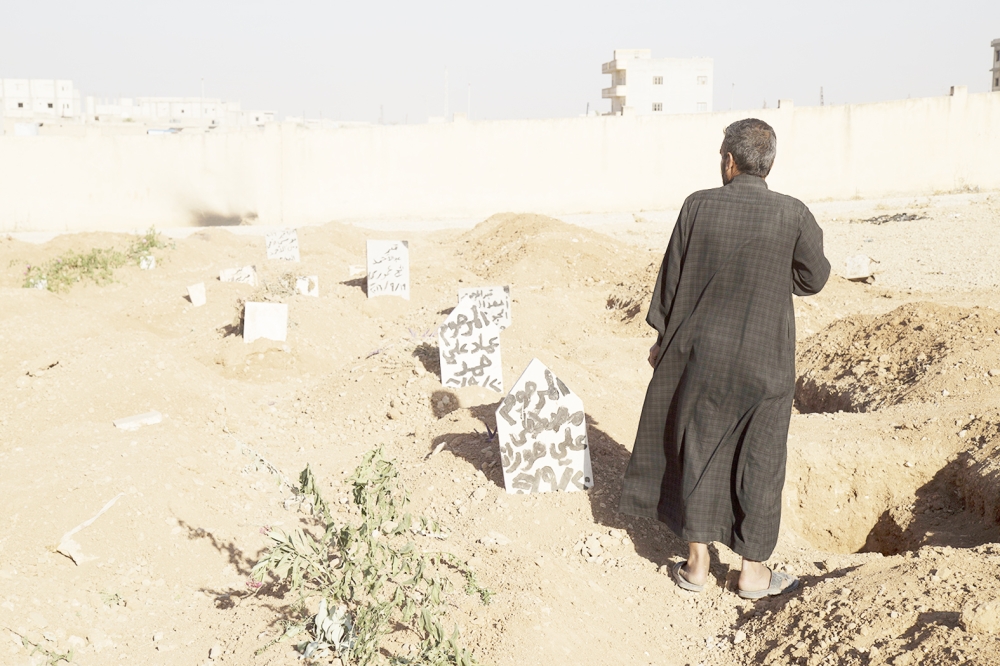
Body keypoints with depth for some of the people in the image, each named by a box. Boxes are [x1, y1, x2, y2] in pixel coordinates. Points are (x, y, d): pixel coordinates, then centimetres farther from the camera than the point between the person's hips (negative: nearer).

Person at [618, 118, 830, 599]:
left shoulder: (699, 206, -7)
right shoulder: (793, 215, -9)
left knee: (698, 454, 13)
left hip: (703, 355, 1)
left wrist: (663, 337, 11)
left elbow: (672, 277, -1)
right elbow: (813, 278, 4)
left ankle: (696, 563, 21)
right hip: (765, 361, -1)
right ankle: (753, 571, 20)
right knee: (759, 463, 10)